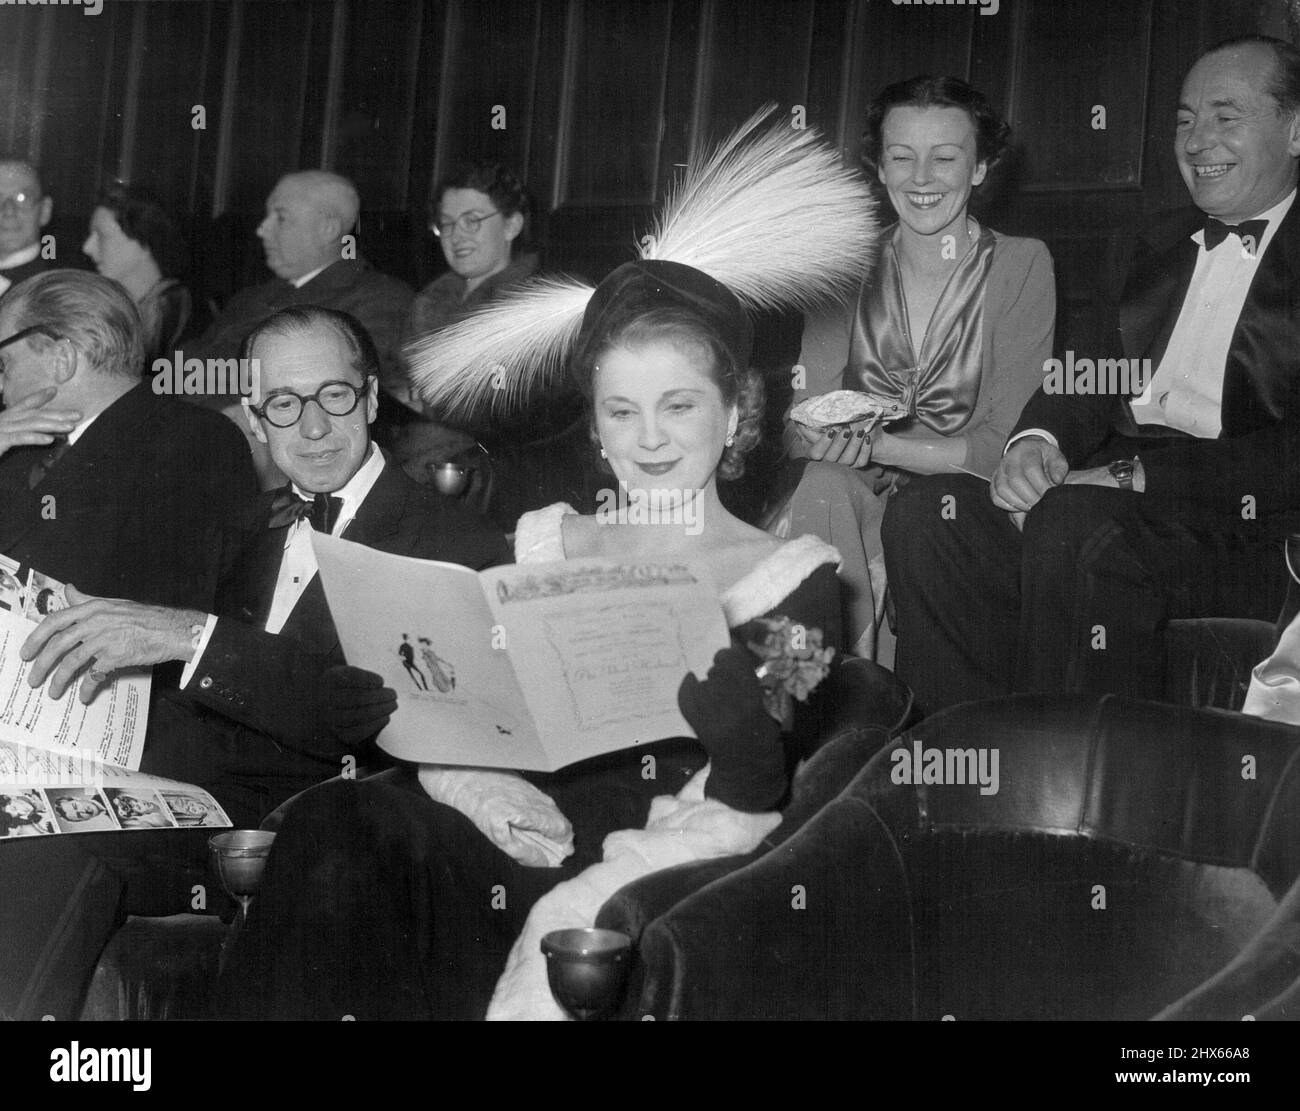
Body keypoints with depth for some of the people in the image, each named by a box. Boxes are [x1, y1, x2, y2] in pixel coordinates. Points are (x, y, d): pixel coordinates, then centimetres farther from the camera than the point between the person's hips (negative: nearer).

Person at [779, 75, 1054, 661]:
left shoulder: (1021, 265, 3)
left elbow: (1001, 443, -7)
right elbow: (798, 429, 3)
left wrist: (875, 446, -20)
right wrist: (815, 437, -22)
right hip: (856, 502, 2)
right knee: (822, 487, -30)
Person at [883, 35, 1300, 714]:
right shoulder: (1158, 244, 25)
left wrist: (1137, 474, -19)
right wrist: (1038, 438, -6)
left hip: (1243, 538, -6)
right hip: (1115, 499, 7)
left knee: (1072, 522, -35)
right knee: (926, 511, -17)